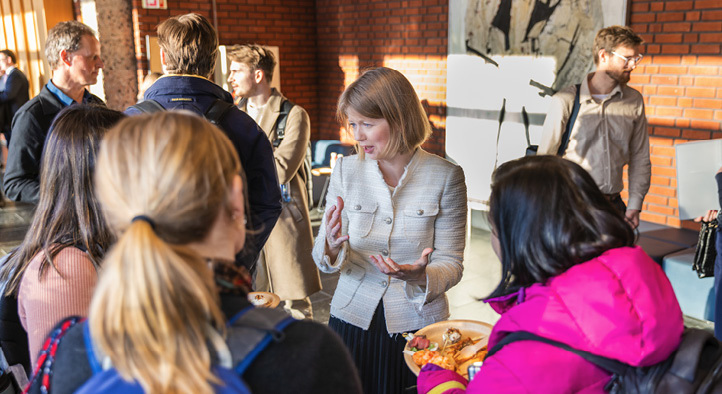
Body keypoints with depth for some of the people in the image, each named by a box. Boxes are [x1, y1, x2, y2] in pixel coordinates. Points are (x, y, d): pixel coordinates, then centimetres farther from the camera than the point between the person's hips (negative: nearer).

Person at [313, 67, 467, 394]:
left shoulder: (446, 176, -9)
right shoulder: (346, 169, -2)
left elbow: (451, 264, -6)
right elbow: (324, 260, -2)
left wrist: (420, 276, -27)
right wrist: (331, 247, -25)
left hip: (417, 324, -2)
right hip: (353, 316, 2)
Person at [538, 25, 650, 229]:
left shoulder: (634, 101, 7)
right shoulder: (565, 101, -6)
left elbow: (640, 158, 10)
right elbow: (545, 157, -3)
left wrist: (634, 205, 3)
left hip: (613, 205, 4)